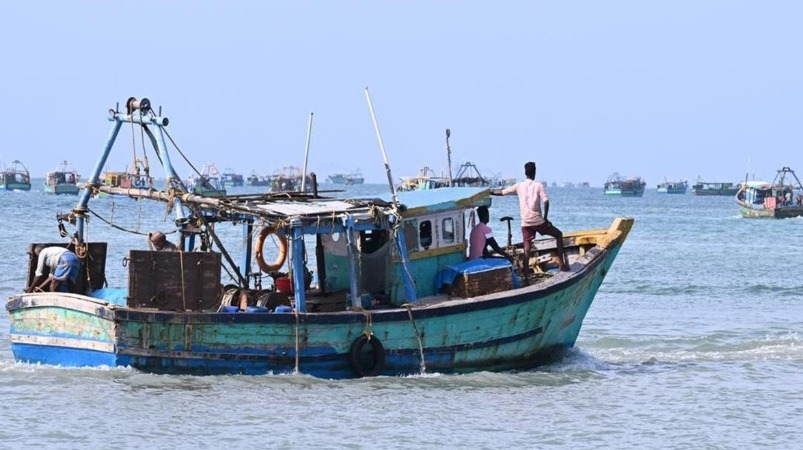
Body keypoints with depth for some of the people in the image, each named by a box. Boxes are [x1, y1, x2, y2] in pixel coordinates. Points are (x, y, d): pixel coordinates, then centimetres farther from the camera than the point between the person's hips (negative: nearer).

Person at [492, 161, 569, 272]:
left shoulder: (519, 186, 6)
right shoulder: (538, 186, -3)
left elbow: (502, 192, 13)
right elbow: (546, 201, -13)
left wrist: (490, 192, 29)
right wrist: (545, 218, -4)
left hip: (525, 223, 3)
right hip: (538, 221, -3)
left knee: (527, 246, 6)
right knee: (558, 234, 13)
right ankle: (561, 263, 7)